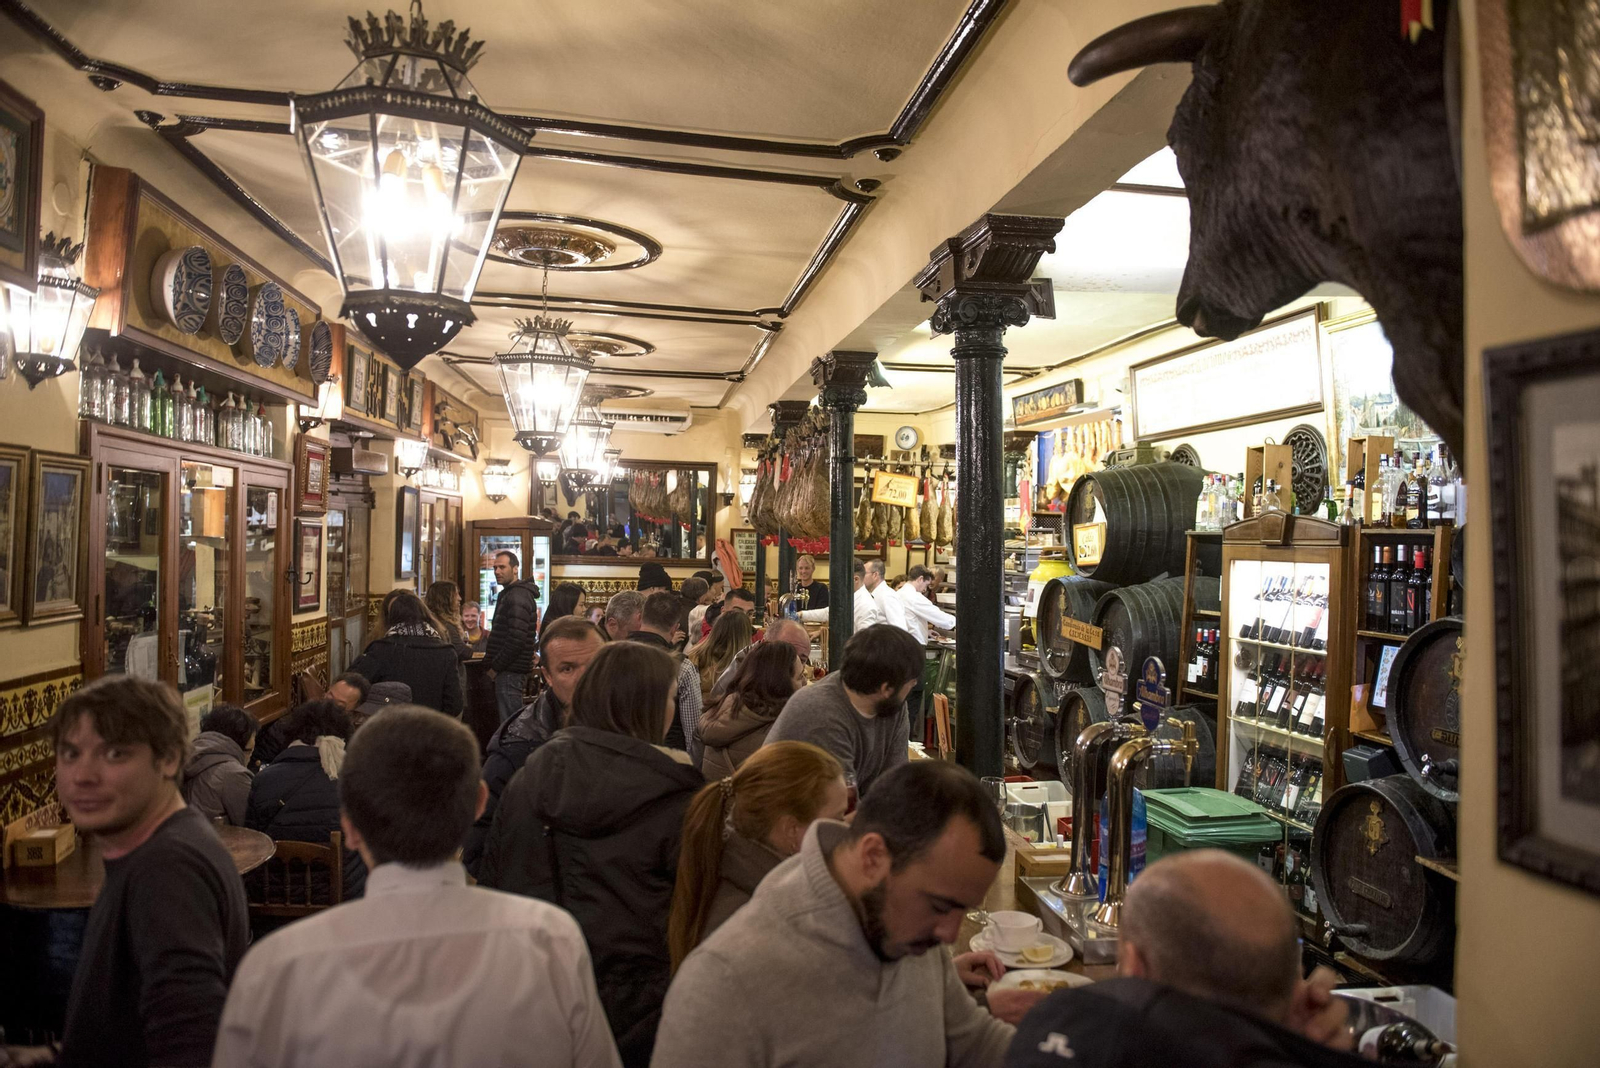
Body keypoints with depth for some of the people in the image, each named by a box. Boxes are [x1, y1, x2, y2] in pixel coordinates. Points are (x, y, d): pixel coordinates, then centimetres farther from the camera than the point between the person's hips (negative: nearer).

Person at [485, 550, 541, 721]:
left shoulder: (517, 597, -14)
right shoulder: (509, 594, 19)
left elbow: (516, 639, -22)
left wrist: (495, 667, -15)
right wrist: (492, 663, 16)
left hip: (510, 672, -10)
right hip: (510, 669, 10)